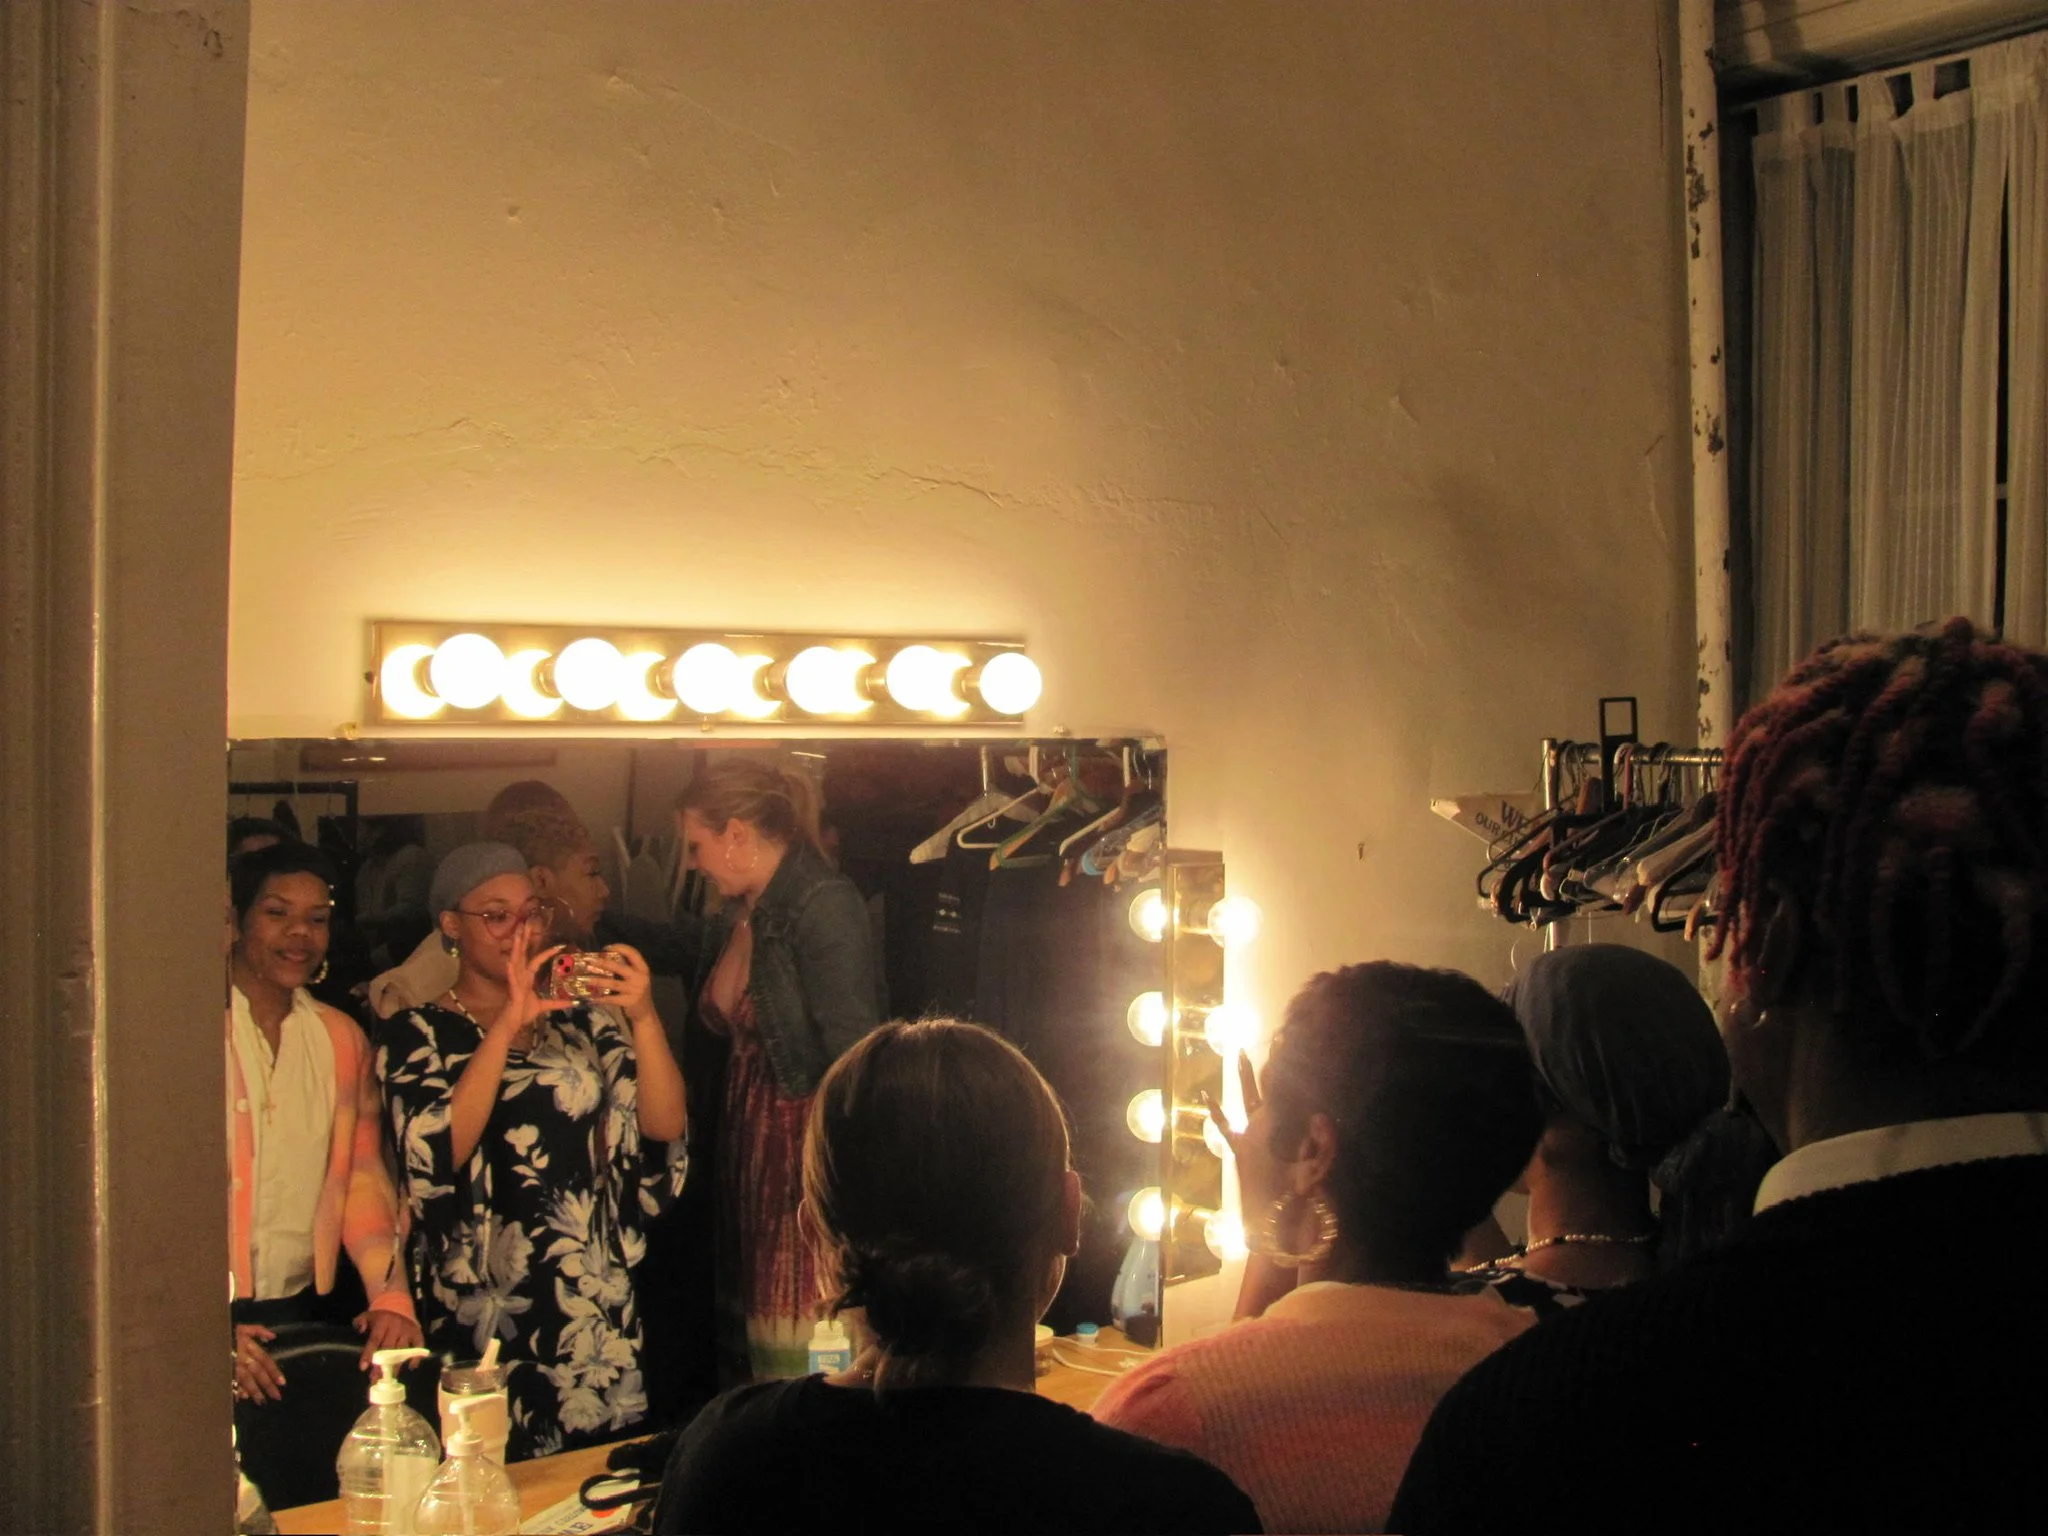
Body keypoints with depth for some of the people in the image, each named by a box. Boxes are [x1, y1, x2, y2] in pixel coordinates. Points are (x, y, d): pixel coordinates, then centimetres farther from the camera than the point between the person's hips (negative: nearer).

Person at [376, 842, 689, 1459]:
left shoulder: (582, 1019, 11)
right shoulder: (419, 1034, 2)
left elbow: (664, 1125, -1)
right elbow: (433, 1155, -15)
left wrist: (643, 1017, -15)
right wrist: (508, 1025, -18)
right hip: (487, 1318, -3)